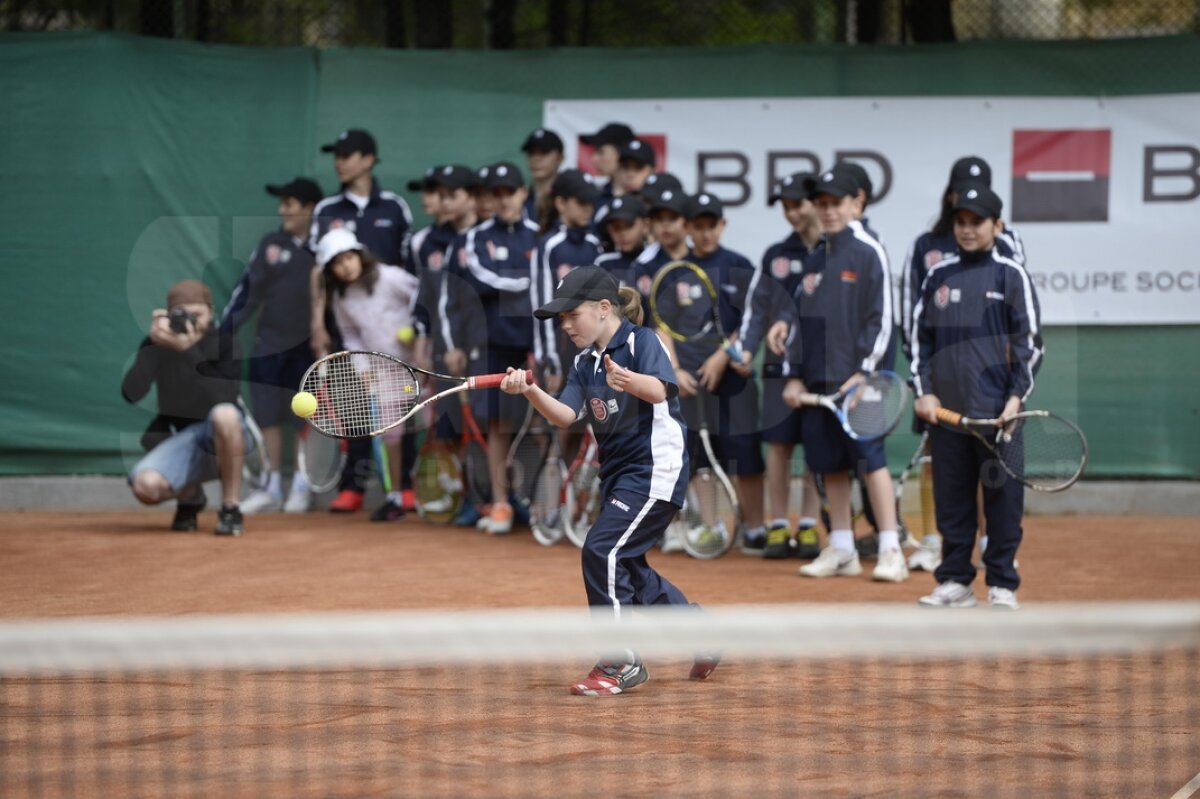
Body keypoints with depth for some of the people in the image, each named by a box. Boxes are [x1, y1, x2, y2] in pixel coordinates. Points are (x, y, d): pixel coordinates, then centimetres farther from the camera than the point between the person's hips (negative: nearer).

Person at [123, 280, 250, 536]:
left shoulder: (224, 342, -8)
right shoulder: (157, 345, -4)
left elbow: (227, 395, -25)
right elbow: (131, 394, -17)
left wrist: (187, 349, -31)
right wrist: (153, 344, -24)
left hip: (225, 438, -2)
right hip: (181, 440, 2)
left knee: (224, 414, -39)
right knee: (145, 486, -29)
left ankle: (230, 509, -21)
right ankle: (189, 495, 11)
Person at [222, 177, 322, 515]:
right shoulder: (271, 244, 4)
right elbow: (248, 289, 5)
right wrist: (224, 331, 1)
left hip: (306, 346, -3)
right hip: (268, 344, 3)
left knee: (304, 417, 3)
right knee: (267, 416, 5)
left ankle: (301, 487, 13)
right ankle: (272, 489, 13)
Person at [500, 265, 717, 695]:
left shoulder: (642, 342, -11)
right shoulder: (585, 362, 11)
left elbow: (659, 390, -30)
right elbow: (565, 415, -4)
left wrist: (629, 381, -52)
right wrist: (530, 391, -22)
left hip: (654, 470, -9)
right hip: (618, 474, 9)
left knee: (602, 551, -19)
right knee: (627, 567, 14)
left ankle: (620, 664, -12)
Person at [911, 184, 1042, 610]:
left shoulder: (1011, 275, 2)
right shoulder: (938, 276, 11)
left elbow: (1030, 343, 0)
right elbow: (920, 337, 15)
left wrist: (1016, 398, -9)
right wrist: (924, 391, 4)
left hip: (998, 412, -3)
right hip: (946, 409, 3)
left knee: (1002, 496, -1)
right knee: (951, 497, 6)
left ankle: (1002, 585, 5)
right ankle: (955, 581, 13)